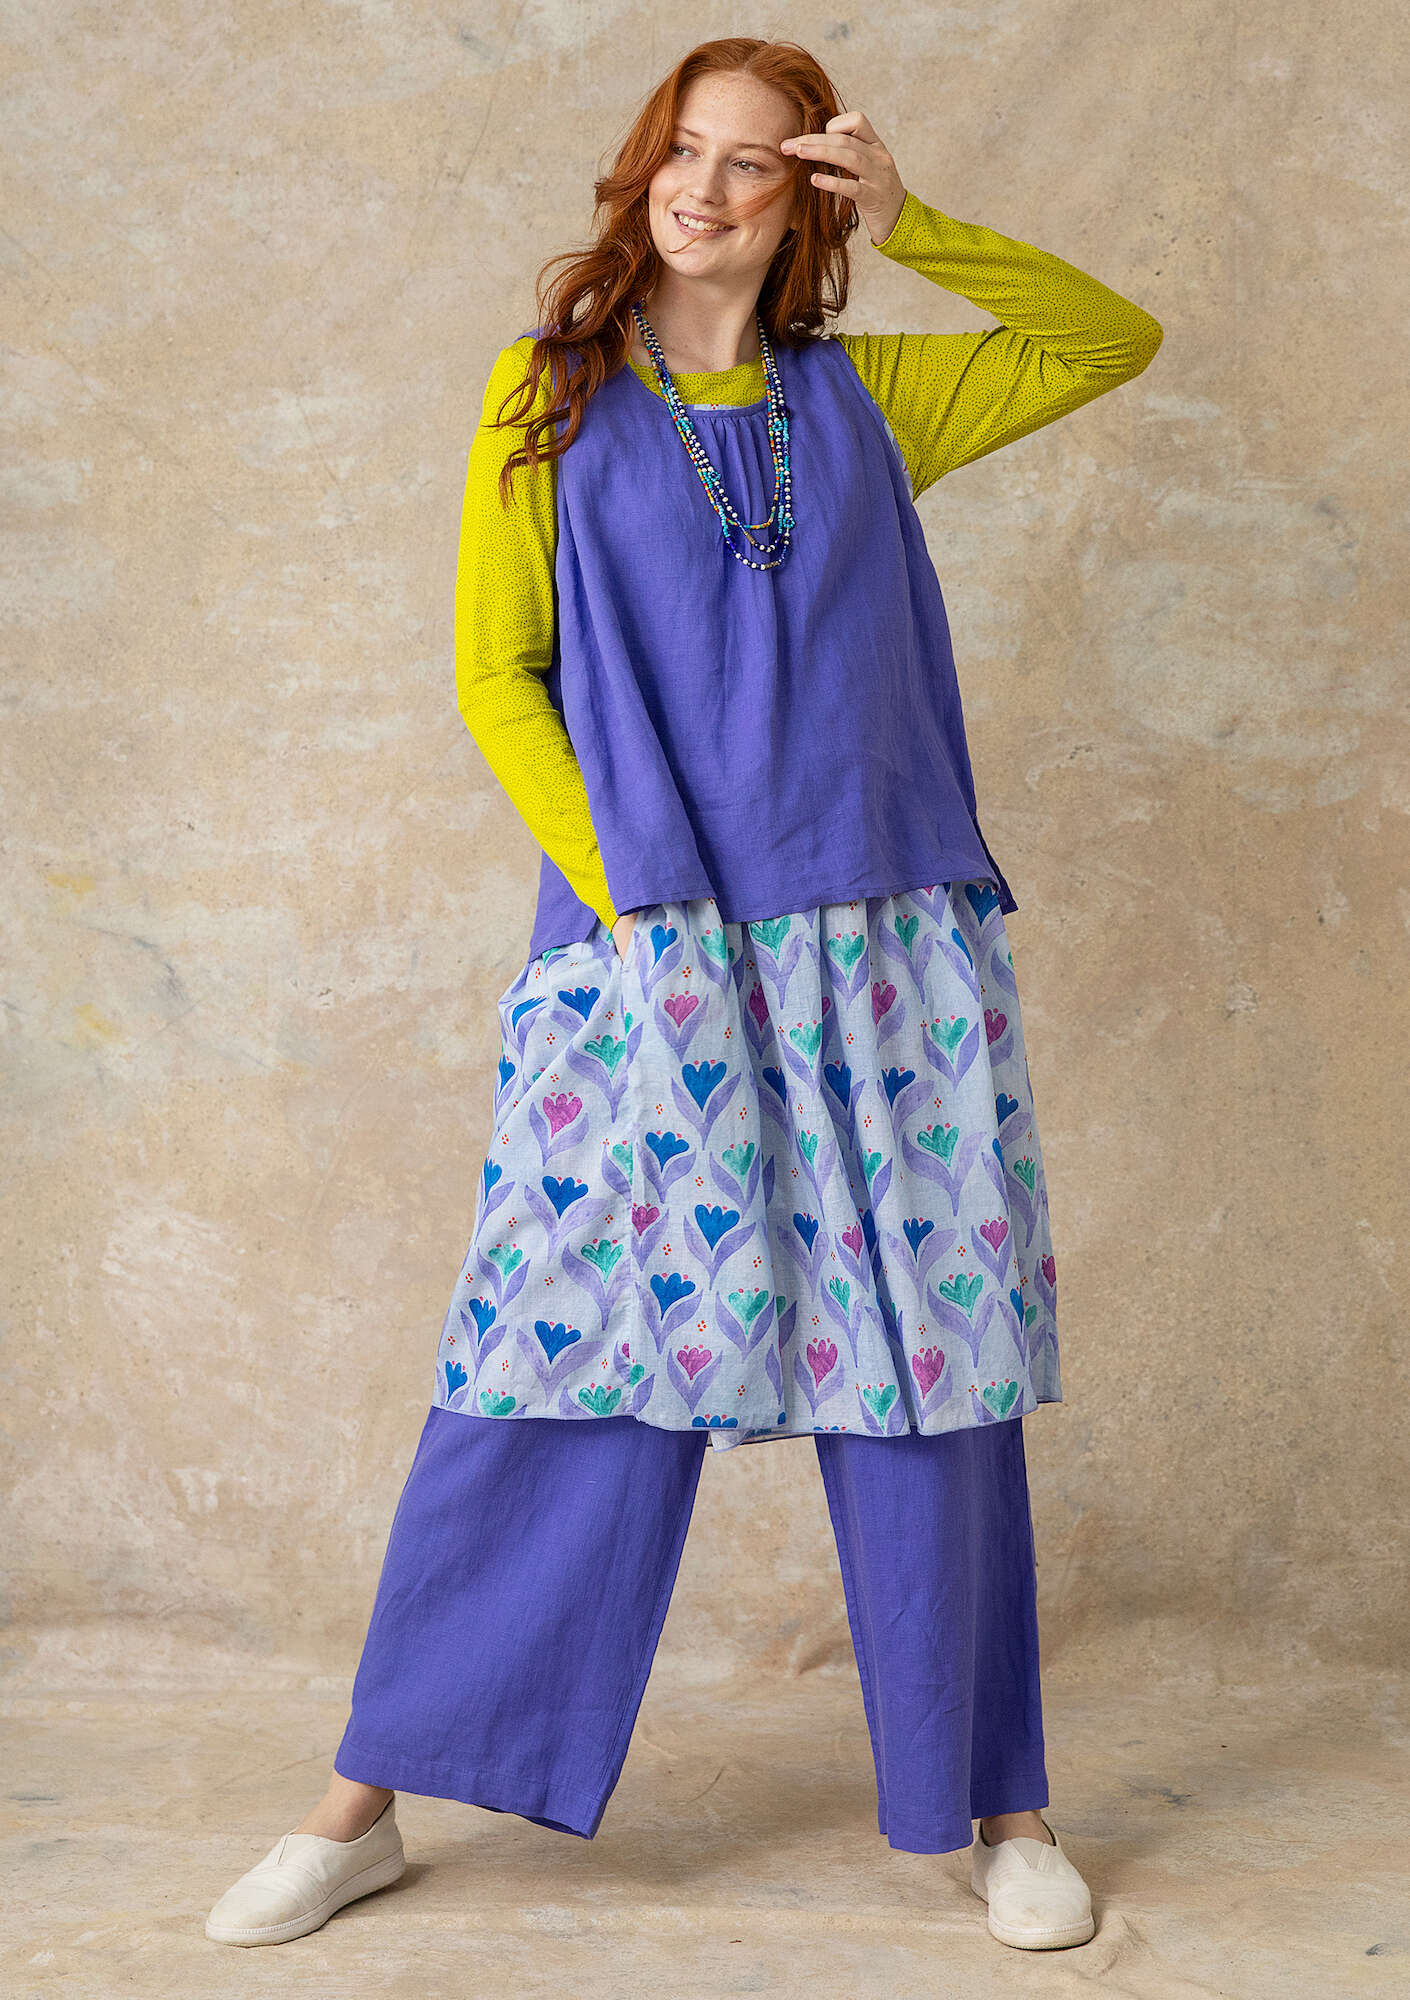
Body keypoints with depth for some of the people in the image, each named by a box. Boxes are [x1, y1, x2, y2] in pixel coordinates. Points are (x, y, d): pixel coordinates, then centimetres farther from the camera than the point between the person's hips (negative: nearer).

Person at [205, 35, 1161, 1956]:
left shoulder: (864, 395, 14)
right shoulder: (550, 392, 9)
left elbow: (1119, 339, 17)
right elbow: (495, 672, 4)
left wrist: (913, 222, 5)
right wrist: (620, 894, -7)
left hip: (886, 954, 2)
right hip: (642, 956, -2)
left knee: (929, 1364, 3)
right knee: (570, 1356, -2)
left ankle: (995, 1803, 18)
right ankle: (368, 1805, 11)